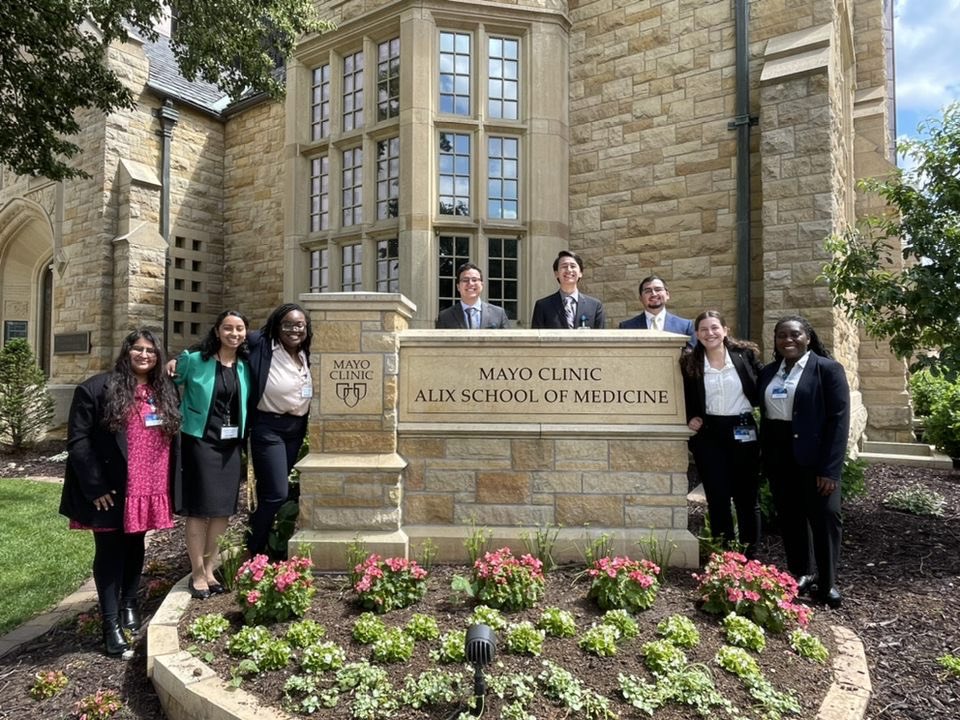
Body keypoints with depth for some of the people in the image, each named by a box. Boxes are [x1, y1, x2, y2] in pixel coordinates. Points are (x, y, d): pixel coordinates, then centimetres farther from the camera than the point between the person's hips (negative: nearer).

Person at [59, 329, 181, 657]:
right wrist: (95, 486, -14)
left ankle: (129, 603, 37)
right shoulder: (97, 388, -9)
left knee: (135, 547, 18)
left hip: (149, 489, 5)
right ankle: (110, 622, 15)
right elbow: (78, 441, -11)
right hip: (111, 491, -5)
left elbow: (173, 438, 14)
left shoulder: (166, 391, 8)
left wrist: (172, 485, 8)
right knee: (110, 552, 5)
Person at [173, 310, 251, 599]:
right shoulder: (195, 361, -7)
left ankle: (210, 569, 24)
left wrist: (244, 441, 9)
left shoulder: (244, 368, 6)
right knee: (199, 509, 0)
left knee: (223, 509, 9)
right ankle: (197, 572, 14)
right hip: (200, 442, -4)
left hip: (230, 445, 5)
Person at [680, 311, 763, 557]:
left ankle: (749, 555, 23)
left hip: (743, 432, 0)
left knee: (747, 496, 9)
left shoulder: (746, 354, 0)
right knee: (717, 497, 4)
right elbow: (684, 399, 11)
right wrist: (689, 418, -3)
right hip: (708, 434, 0)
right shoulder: (689, 363, 1)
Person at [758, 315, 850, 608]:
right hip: (778, 456, 5)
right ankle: (801, 573, 28)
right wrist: (763, 456, 5)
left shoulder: (828, 369, -6)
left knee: (825, 516, 2)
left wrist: (830, 468, -16)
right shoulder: (768, 373, 9)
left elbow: (839, 420, -11)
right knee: (789, 516, 12)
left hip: (814, 456, -4)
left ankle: (827, 582, 18)